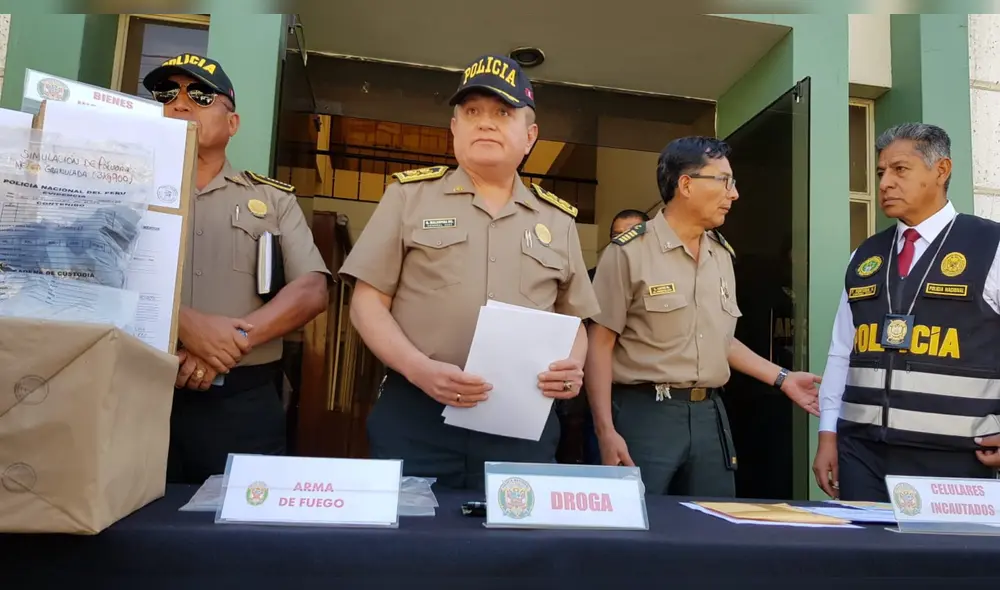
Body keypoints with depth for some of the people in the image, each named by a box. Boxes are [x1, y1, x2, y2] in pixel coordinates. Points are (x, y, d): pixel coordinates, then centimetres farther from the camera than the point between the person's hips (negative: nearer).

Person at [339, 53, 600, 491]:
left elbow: (573, 320, 18)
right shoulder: (410, 194, 6)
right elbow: (368, 303, 2)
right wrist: (419, 369, -14)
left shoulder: (558, 219, 13)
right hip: (414, 415, -2)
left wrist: (573, 366, -4)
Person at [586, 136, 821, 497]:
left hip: (709, 414, 6)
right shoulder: (629, 252, -9)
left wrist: (782, 378, 15)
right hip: (645, 413, -6)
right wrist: (606, 431, -15)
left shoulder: (722, 254, 12)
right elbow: (600, 346, -9)